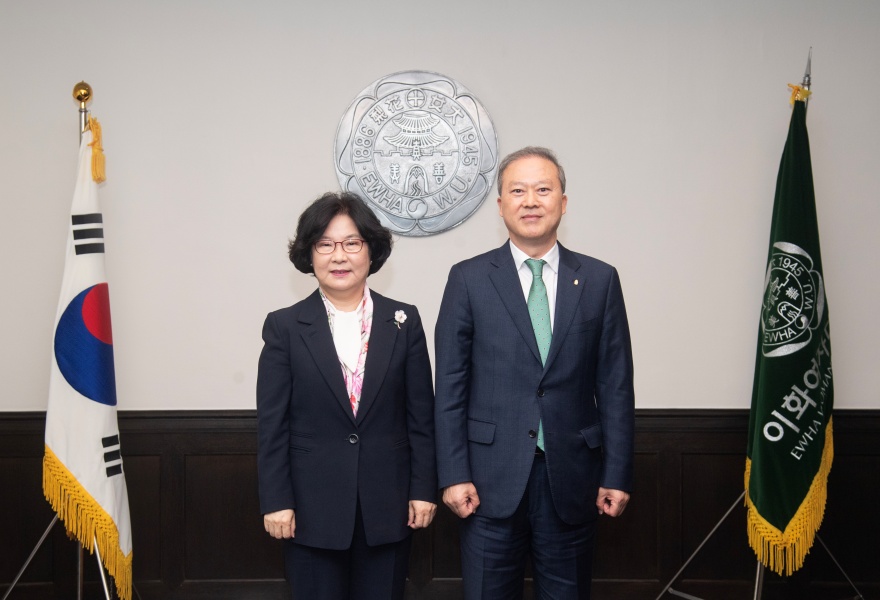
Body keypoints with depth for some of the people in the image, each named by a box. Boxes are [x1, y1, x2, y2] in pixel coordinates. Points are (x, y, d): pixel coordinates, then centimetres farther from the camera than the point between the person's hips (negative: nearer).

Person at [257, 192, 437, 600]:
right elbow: (272, 424, -2)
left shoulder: (404, 321, 2)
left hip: (387, 503, 1)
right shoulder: (285, 327, -2)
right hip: (313, 505, -1)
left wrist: (424, 489, 0)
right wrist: (276, 501, -6)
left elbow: (421, 416, 3)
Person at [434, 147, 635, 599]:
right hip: (492, 476, -1)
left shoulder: (600, 280, 4)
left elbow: (615, 386, 4)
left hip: (572, 477, 1)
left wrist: (617, 475, 1)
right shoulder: (469, 279, 0)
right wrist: (453, 474, -6)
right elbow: (450, 386, -1)